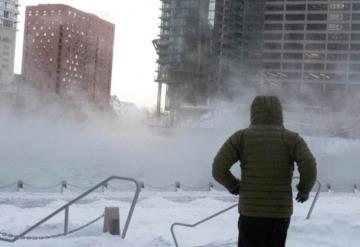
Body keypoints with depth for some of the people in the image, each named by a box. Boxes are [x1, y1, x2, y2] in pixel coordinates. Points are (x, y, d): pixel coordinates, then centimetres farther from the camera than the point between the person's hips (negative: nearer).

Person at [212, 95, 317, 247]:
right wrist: (304, 190, 6)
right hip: (281, 213, 2)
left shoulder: (241, 137, -1)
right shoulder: (292, 139, 0)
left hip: (251, 212, -1)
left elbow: (218, 168, -7)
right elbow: (309, 168, -13)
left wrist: (232, 185, 11)